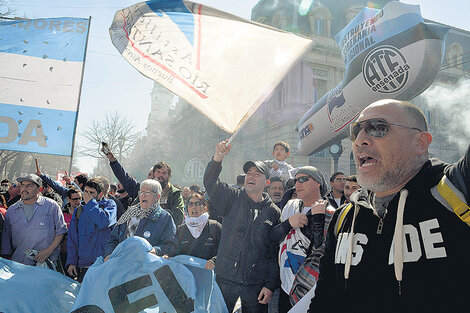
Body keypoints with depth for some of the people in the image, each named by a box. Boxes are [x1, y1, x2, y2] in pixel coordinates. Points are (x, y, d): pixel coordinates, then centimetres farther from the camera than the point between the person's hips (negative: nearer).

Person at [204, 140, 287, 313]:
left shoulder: (273, 212, 4)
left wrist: (271, 285, 0)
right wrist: (217, 159, -31)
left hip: (256, 285, 0)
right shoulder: (232, 198, 4)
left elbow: (276, 252, 4)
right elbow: (210, 183, -13)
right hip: (226, 279, 0)